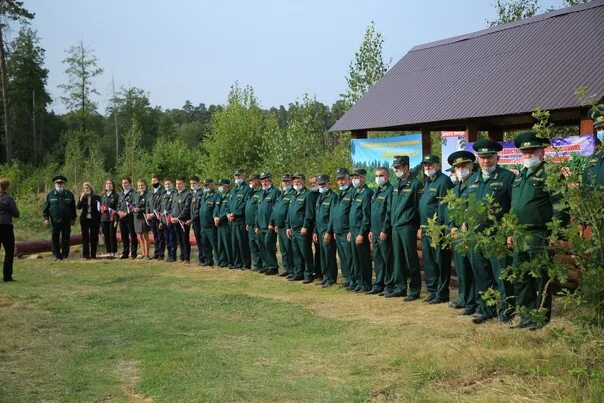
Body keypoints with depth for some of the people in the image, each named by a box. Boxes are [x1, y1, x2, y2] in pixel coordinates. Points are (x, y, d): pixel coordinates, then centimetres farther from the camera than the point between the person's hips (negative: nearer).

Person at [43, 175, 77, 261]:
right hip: (54, 221, 0)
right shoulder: (50, 194, 7)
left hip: (66, 221, 0)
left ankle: (65, 255, 11)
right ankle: (56, 255, 8)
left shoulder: (69, 194, 9)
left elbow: (73, 208, 12)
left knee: (66, 238, 3)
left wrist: (73, 218, 9)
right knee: (55, 238, 1)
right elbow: (46, 207, 7)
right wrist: (46, 218, -1)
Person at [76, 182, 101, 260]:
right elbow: (78, 207, -5)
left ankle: (93, 255, 6)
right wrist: (81, 198, -18)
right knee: (85, 237, 0)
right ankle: (85, 255, 3)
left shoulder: (96, 197, 2)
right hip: (85, 219, 1)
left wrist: (99, 220, -4)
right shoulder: (82, 197, 6)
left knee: (94, 237, 1)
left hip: (94, 219, -1)